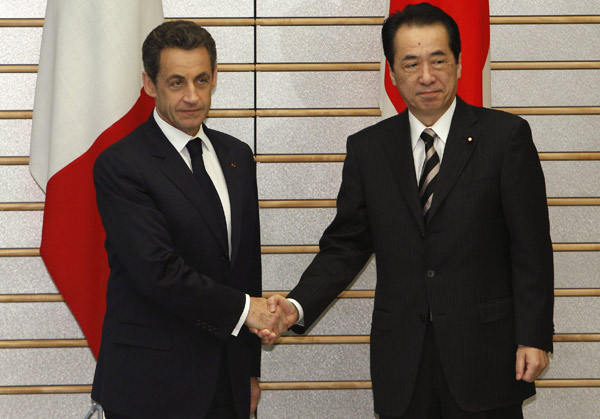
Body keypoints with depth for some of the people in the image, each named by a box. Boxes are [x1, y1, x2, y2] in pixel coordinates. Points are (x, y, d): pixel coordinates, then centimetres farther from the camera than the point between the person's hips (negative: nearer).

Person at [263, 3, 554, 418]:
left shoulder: (507, 135, -1)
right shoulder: (368, 148, 7)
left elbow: (531, 246, -3)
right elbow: (345, 245, 6)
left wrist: (534, 337, -8)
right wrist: (298, 306, -10)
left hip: (485, 352, -2)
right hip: (402, 362, 2)